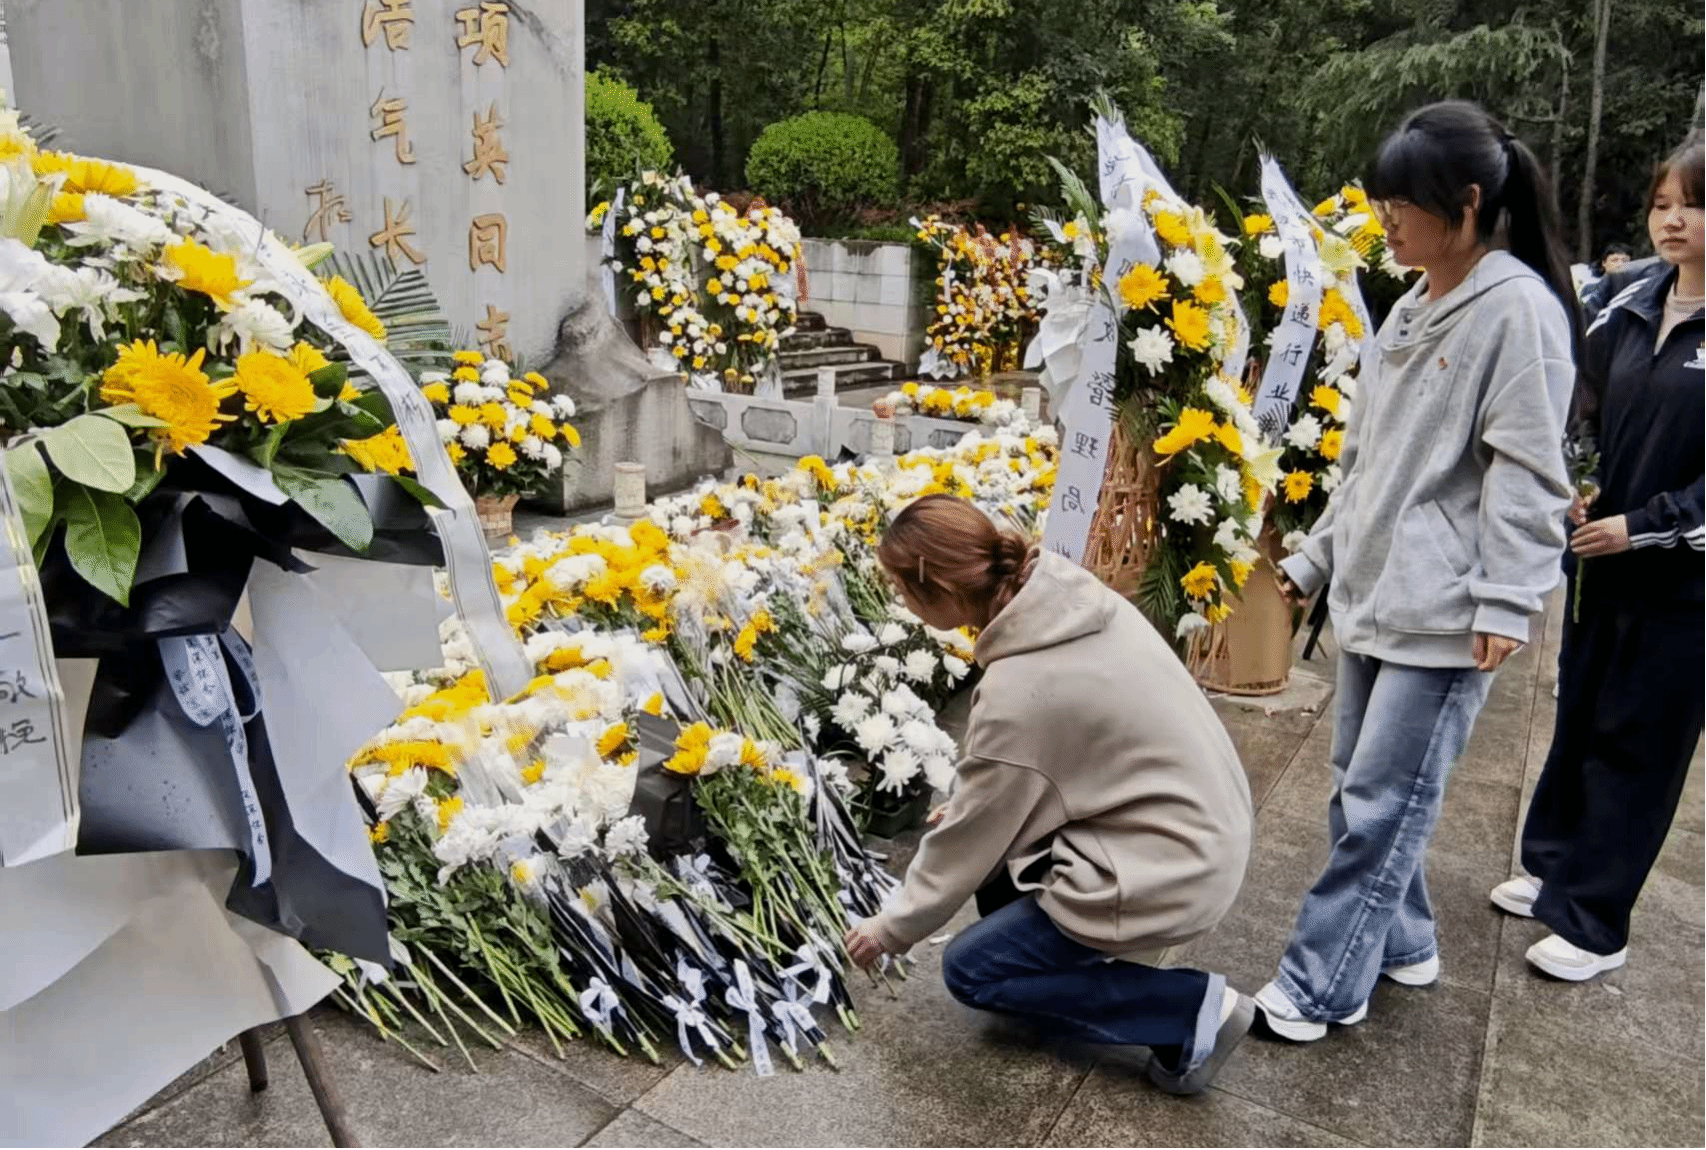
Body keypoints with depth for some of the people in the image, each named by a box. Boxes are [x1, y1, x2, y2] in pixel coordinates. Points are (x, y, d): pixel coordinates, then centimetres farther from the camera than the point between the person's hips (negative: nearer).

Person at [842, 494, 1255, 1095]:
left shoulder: (1018, 693, -28)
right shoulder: (1068, 587, -6)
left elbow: (970, 839, -12)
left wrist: (893, 929, 4)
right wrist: (969, 802, 11)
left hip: (1171, 866, -9)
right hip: (1198, 815, 9)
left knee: (971, 969, 5)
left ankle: (1196, 1007, 3)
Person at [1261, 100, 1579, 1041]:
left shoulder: (1518, 310, -10)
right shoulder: (1410, 311, 14)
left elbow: (1526, 472, -14)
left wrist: (1506, 602, -18)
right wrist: (1316, 554, 18)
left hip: (1446, 611, -8)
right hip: (1373, 592, 8)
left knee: (1384, 801, -3)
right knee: (1360, 785, 14)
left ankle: (1320, 985, 7)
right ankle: (1401, 944, 31)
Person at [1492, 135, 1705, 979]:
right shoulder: (1628, 311, 5)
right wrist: (1572, 499, -3)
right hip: (1602, 562, 5)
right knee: (1579, 718, 16)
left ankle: (1594, 923, 18)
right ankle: (1555, 864, 35)